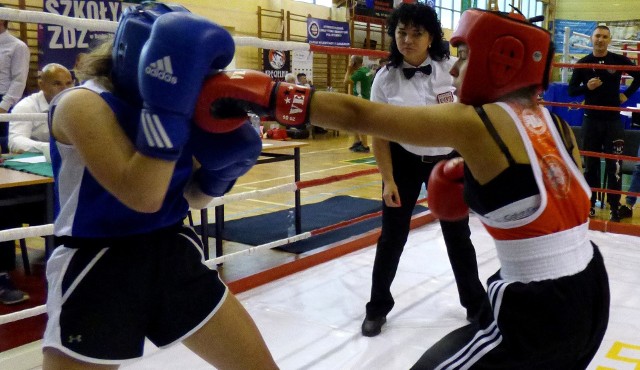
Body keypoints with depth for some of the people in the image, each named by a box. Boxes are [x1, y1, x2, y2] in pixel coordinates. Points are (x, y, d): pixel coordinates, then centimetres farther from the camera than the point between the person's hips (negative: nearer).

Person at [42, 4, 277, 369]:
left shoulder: (165, 103, 4)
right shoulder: (83, 104, -16)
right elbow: (143, 197, -28)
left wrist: (223, 164, -8)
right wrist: (169, 100, -32)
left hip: (175, 257, 6)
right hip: (98, 271, -6)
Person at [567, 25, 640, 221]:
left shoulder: (620, 60, 1)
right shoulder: (583, 63, 1)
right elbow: (571, 90, 1)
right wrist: (587, 87, -17)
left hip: (613, 121, -1)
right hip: (591, 120, 1)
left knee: (614, 165, -3)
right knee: (590, 164, 7)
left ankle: (615, 208, 4)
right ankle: (590, 204, 17)